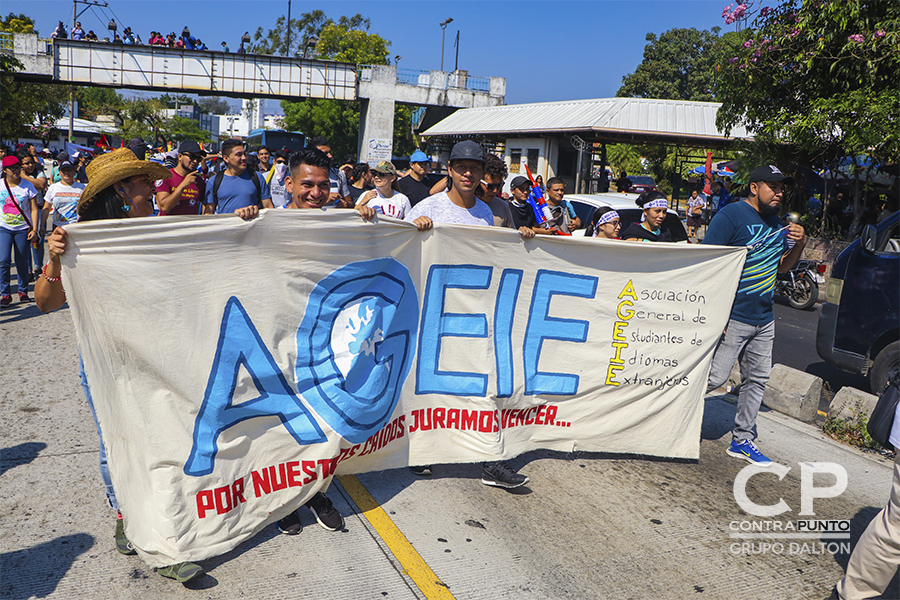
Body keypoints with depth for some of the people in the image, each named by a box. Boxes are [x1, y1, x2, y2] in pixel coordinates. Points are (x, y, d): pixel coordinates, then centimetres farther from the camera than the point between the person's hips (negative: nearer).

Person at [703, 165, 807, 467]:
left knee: (757, 379, 11)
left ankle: (742, 440, 22)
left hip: (764, 319, 8)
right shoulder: (731, 215, -11)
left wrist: (798, 246, 1)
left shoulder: (775, 222, 15)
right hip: (733, 317, -8)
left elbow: (782, 266, 23)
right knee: (714, 377, -8)